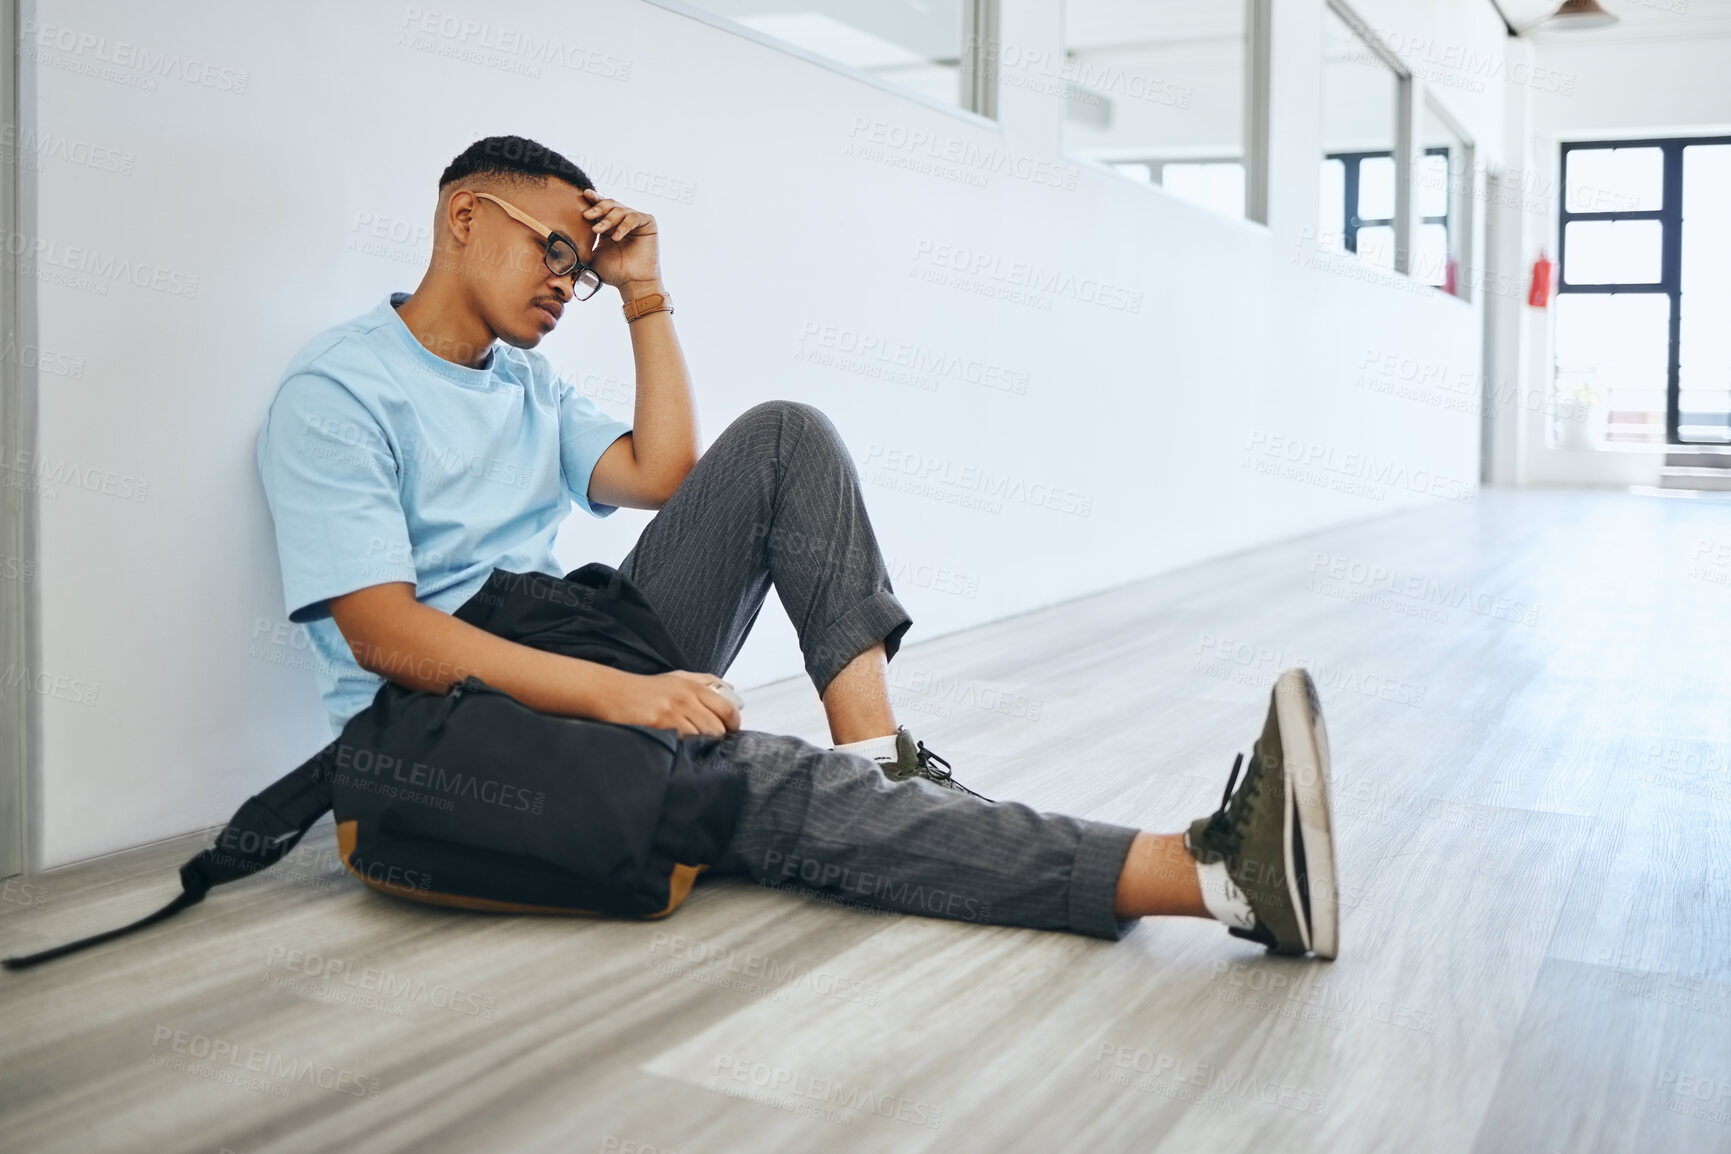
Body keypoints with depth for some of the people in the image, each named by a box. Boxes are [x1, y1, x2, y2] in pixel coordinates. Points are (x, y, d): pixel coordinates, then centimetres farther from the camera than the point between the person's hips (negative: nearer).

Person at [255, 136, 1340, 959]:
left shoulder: (528, 380, 20)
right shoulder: (338, 389, -7)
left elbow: (661, 475, 8)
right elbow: (384, 635, -19)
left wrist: (645, 290, 7)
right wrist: (612, 692, -29)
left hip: (596, 665, 8)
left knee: (788, 438, -7)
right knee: (787, 793, -32)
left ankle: (880, 758, -23)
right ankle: (1215, 874, -44)